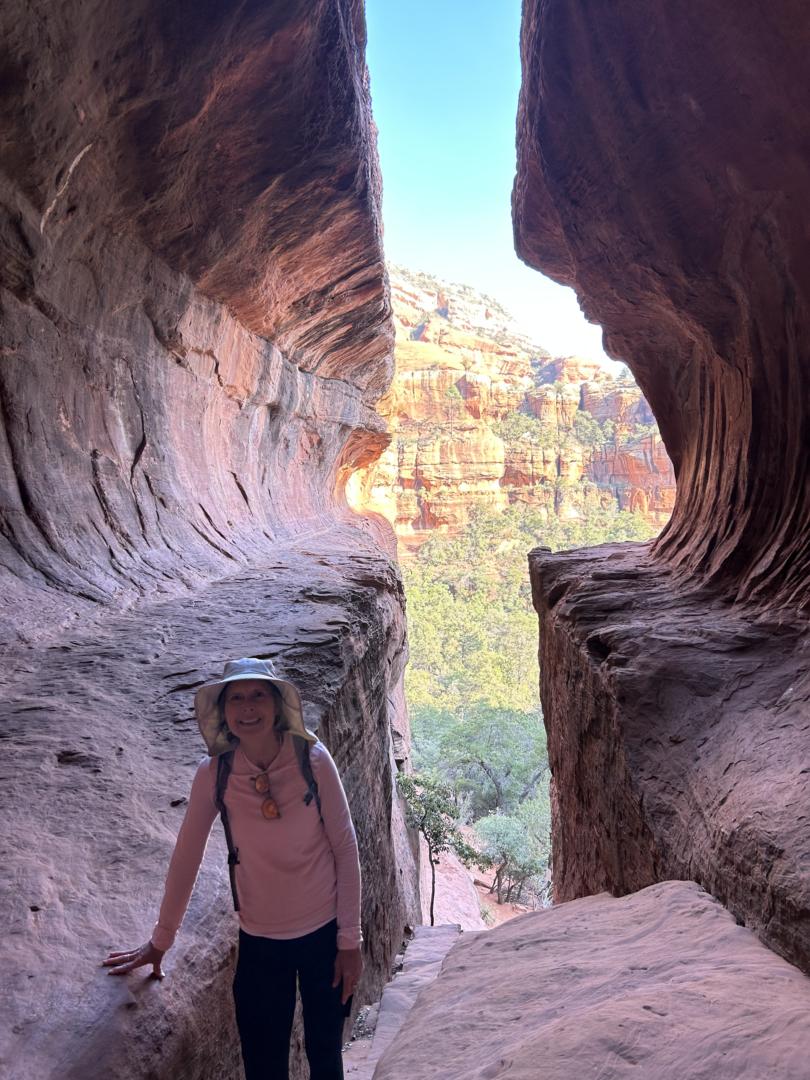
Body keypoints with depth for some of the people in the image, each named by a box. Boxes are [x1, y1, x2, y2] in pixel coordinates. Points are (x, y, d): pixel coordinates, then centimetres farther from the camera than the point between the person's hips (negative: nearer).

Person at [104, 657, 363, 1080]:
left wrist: (350, 940, -7)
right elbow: (186, 855, -2)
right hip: (259, 940, 1)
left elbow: (345, 848, -10)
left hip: (324, 933, -1)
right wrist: (160, 941, 6)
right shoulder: (214, 772, -13)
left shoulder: (312, 759, -17)